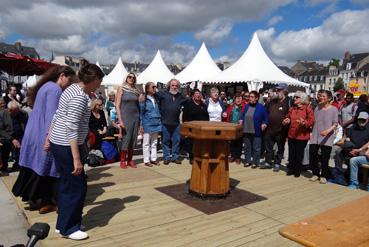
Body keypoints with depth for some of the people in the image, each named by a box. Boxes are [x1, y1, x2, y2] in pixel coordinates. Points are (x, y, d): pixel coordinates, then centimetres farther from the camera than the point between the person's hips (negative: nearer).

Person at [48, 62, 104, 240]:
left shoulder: (73, 90, 11)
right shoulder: (80, 97, -20)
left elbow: (57, 117, 16)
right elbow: (72, 128, -25)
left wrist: (49, 139, 22)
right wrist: (76, 159, -25)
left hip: (58, 143, 10)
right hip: (66, 146, -10)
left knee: (67, 183, 18)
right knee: (77, 186, 1)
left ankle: (63, 223, 31)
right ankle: (68, 228, 15)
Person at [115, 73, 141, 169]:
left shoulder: (136, 90, 12)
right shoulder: (121, 89, 0)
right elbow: (117, 106, -5)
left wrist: (139, 119, 7)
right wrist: (120, 120, -13)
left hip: (135, 117, 5)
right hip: (126, 117, -4)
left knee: (133, 139, 5)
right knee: (126, 138, -6)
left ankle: (130, 160, 15)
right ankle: (123, 161, 5)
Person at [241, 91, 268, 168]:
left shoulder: (261, 107, -6)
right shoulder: (246, 106, 9)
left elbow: (266, 118, -1)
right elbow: (243, 116, 21)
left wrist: (264, 124, -17)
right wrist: (241, 120, 4)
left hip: (256, 132, -5)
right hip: (246, 131, 5)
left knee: (256, 148, 5)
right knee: (247, 147, 12)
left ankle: (255, 162, 16)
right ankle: (247, 161, 24)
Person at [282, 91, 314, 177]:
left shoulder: (307, 108, -6)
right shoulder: (291, 109, 11)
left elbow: (311, 121, -12)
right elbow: (288, 118, 18)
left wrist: (304, 123, -29)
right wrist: (286, 121, -4)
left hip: (301, 136, -5)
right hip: (291, 135, 5)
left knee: (299, 154, 4)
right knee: (291, 153, 12)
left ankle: (298, 170, 19)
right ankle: (291, 169, 25)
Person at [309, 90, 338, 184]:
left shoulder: (333, 109, -3)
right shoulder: (317, 108, 10)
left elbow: (335, 124, -9)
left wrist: (328, 131, -24)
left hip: (327, 138, -4)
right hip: (315, 137, 4)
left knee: (325, 158, 2)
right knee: (312, 156, 3)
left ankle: (324, 176, 19)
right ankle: (316, 173, 21)